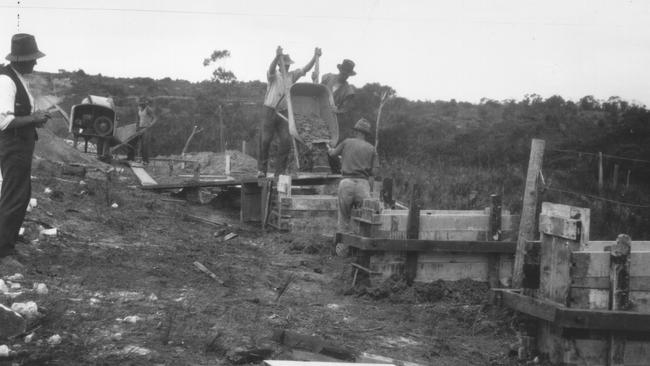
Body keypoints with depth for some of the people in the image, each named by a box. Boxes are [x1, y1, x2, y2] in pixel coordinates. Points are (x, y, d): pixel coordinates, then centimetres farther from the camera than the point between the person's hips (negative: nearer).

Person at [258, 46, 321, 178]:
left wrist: (315, 57, -9)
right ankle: (261, 169, 1)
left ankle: (280, 170, 1)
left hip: (284, 112, 4)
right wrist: (277, 56, -43)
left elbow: (305, 69, 5)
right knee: (265, 141, -6)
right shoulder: (274, 76, -1)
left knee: (286, 141, -5)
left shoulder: (291, 76, 12)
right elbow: (271, 70, -24)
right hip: (270, 111, -4)